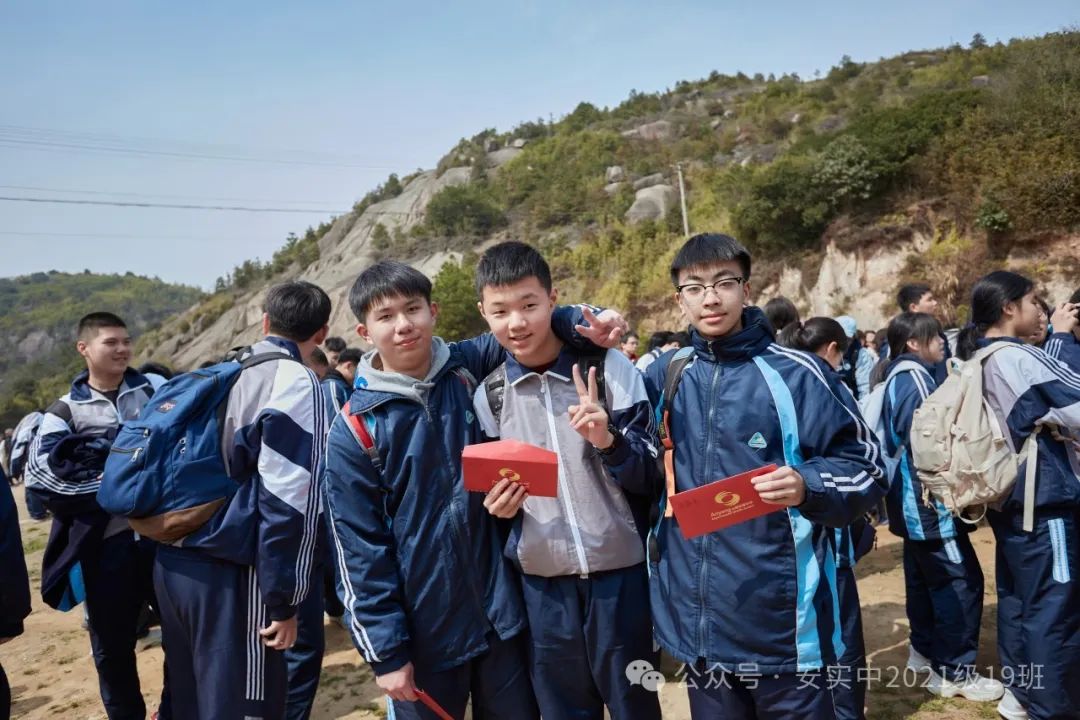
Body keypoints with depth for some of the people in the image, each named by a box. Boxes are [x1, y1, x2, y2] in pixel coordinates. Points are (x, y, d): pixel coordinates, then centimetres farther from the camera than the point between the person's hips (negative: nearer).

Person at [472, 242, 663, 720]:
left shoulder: (610, 368, -5)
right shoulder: (489, 395, 3)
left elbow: (652, 477, -5)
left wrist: (608, 441, -23)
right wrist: (498, 504, -8)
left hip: (618, 574, -2)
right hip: (541, 584, 2)